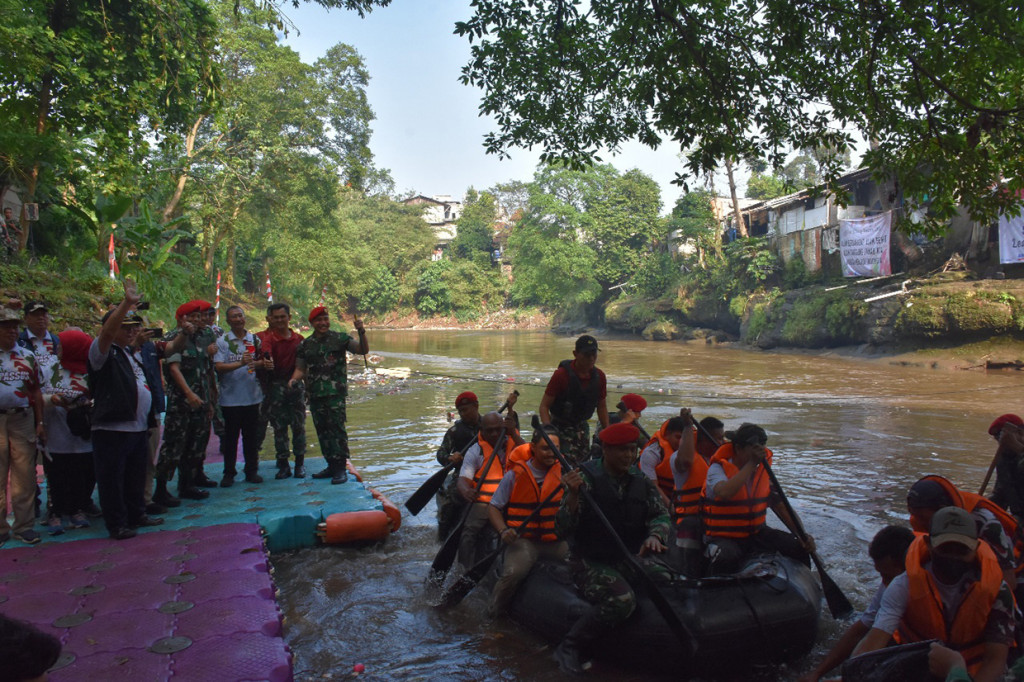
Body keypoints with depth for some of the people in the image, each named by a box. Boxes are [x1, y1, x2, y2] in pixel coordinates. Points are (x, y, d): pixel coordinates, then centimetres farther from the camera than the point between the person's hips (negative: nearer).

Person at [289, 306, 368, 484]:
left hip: (336, 391, -4)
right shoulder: (305, 345, 12)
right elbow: (300, 368, 14)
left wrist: (361, 332, -17)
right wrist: (294, 379, -7)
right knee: (322, 430, 9)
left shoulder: (340, 338, 3)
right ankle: (331, 466, 21)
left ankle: (340, 468, -4)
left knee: (337, 428, -9)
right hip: (315, 394, 4)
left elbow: (363, 350, -2)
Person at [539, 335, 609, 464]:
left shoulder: (599, 376, -2)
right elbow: (544, 406, -16)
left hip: (582, 426, 5)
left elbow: (601, 407, 12)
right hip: (560, 427, -5)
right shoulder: (561, 374, -18)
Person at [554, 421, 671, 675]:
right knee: (622, 599, -31)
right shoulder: (586, 478, -10)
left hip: (630, 560, 5)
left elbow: (661, 514, 2)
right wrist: (573, 495, -32)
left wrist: (655, 535, -20)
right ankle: (568, 648, -14)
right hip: (590, 564, -5)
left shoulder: (641, 481, 7)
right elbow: (562, 530, -16)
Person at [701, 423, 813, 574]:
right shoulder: (718, 469, -13)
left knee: (799, 548, -10)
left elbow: (781, 506, 7)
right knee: (728, 557, -37)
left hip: (756, 533, 6)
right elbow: (725, 493, -36)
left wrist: (802, 535, -7)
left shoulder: (763, 470, 5)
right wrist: (751, 464, -29)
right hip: (723, 537, -6)